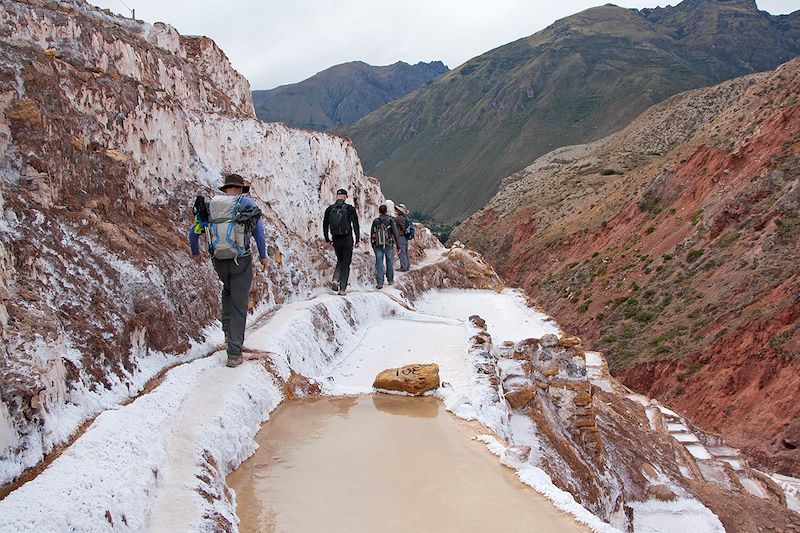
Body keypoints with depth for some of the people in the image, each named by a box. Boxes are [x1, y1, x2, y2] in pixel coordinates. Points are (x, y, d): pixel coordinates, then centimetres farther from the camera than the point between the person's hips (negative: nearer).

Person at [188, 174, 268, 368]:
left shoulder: (210, 205, 8)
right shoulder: (246, 203, -3)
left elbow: (193, 231, 15)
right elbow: (258, 231, -9)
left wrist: (195, 252, 32)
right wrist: (263, 255, 4)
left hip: (218, 261, 4)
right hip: (241, 261, -4)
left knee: (228, 290, 33)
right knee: (239, 304, 2)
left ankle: (228, 330, 28)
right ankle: (234, 353, -1)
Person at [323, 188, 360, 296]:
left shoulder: (330, 209, 2)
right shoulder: (350, 208, -7)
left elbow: (325, 224, 8)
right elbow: (355, 224, -10)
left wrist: (327, 239, 19)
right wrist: (357, 240, -6)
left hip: (336, 240, 3)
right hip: (347, 239, -3)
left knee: (340, 261, 23)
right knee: (346, 264, 4)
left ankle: (335, 280, 0)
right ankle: (342, 289, 1)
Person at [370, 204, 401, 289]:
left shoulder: (375, 221, 5)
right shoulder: (390, 220, -3)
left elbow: (371, 235, 10)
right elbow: (395, 233, -6)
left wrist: (373, 246, 20)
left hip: (378, 246, 1)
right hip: (389, 245, -1)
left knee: (379, 264, 0)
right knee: (389, 263, 14)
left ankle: (379, 282, -8)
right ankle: (390, 280, 25)